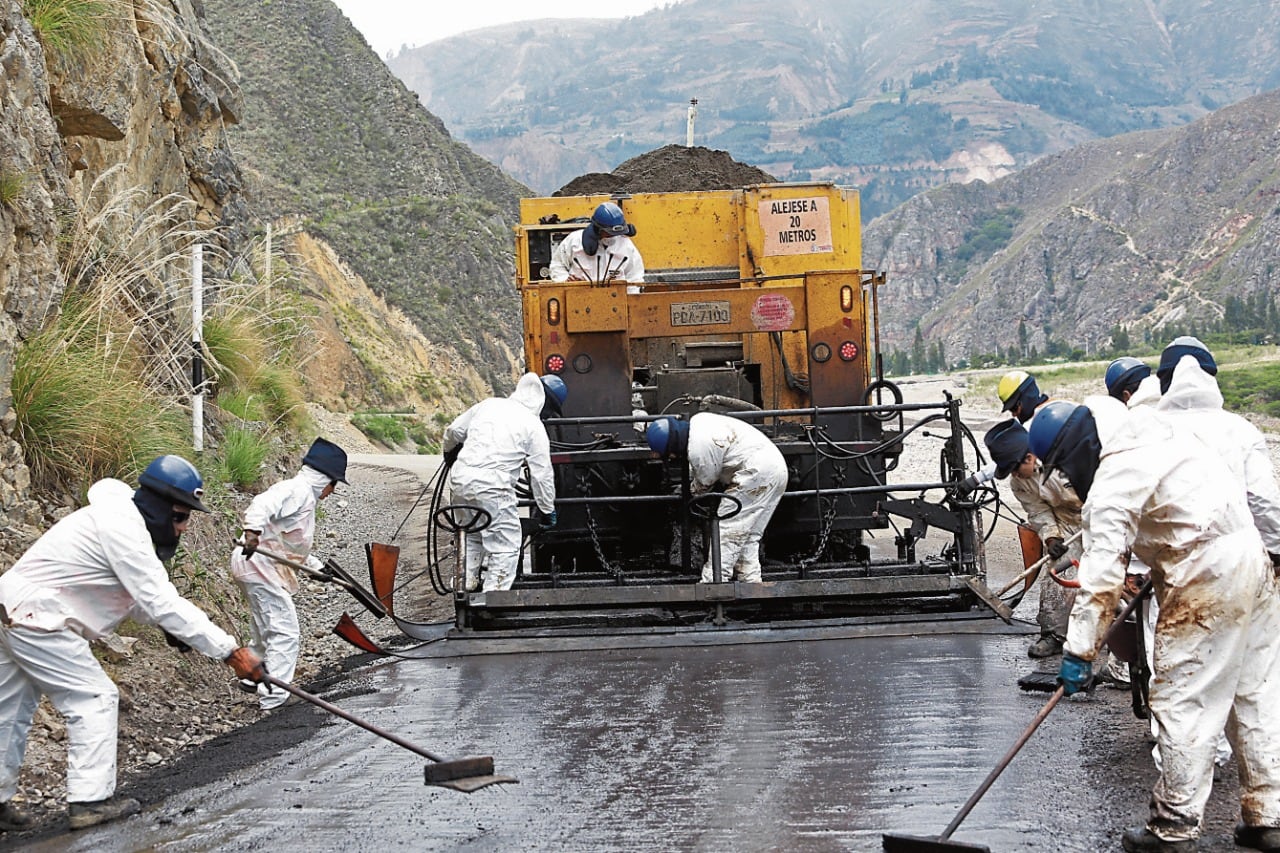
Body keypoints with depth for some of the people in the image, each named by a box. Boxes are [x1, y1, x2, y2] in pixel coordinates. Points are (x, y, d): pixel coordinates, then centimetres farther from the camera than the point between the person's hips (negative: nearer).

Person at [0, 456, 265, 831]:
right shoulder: (122, 529, -22)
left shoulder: (123, 520, 10)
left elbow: (133, 590, 16)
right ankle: (90, 800, -2)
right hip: (35, 619, -10)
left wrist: (162, 621, -3)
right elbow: (163, 602, -26)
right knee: (95, 698, -4)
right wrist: (231, 651, -26)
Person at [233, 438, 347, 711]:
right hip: (260, 566, -11)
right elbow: (262, 504, -32)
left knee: (265, 629, 27)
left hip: (258, 567, 11)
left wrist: (316, 566, 33)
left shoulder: (305, 496, 19)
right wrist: (253, 531, -48)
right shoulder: (298, 490, -14)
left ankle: (253, 680, 44)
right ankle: (273, 698, -8)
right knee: (286, 634, -9)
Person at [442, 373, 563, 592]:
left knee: (473, 537, 26)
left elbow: (453, 431, 23)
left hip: (460, 478, 7)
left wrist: (449, 455, 43)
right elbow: (542, 475, 3)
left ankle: (466, 586, 30)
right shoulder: (534, 427, 1)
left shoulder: (489, 404, 16)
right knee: (505, 547, 2)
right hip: (492, 486, -7)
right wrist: (547, 511, 14)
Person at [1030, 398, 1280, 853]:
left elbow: (1100, 576, -18)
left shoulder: (1114, 482, -15)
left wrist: (1078, 650, -12)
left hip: (1207, 583, -10)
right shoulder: (1157, 431, 12)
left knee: (1183, 706, -1)